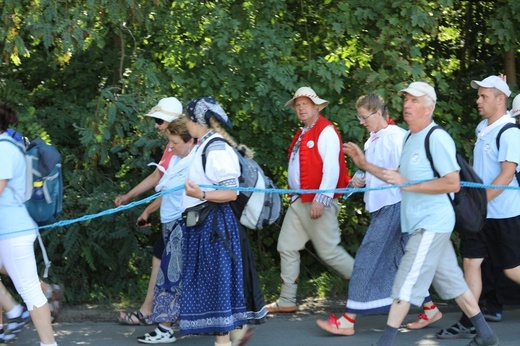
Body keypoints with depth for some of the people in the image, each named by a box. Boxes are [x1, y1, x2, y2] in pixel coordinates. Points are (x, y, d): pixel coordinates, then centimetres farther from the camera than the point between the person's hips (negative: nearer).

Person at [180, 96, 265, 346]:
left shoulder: (217, 150, -16)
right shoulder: (204, 147, 14)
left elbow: (231, 193, -20)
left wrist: (201, 194, -30)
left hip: (215, 224, -10)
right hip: (201, 224, 10)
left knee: (216, 281, -5)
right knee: (211, 281, 14)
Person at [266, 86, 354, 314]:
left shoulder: (326, 131, -11)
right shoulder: (302, 135, 17)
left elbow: (332, 168, -18)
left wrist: (321, 200, -23)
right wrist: (296, 196, 11)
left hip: (318, 203, -9)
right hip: (299, 201, 9)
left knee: (329, 251, -6)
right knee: (286, 248, 8)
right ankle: (287, 301, 14)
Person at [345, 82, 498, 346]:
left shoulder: (438, 139, -16)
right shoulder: (411, 138, 14)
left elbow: (453, 184, -21)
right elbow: (400, 178, 21)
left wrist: (408, 184, -22)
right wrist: (366, 165, 12)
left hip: (432, 222, -10)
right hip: (421, 223, 10)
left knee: (407, 282, -10)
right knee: (450, 279, 15)